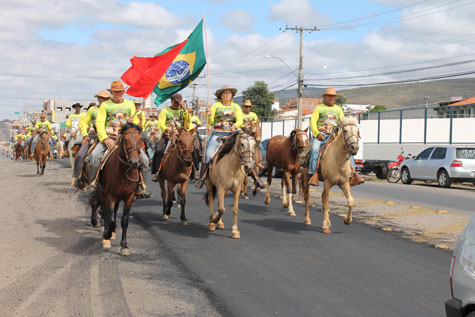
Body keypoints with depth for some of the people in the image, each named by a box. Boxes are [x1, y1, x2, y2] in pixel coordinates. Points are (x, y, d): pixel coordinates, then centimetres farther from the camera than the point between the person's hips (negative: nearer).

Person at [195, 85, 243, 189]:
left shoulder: (236, 106, 13)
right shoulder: (216, 105, 7)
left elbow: (240, 120, 1)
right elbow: (210, 122, 0)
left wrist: (235, 125, -22)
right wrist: (209, 115, -21)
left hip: (231, 134, 2)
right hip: (217, 133, -2)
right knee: (208, 154, -14)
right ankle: (202, 178, -5)